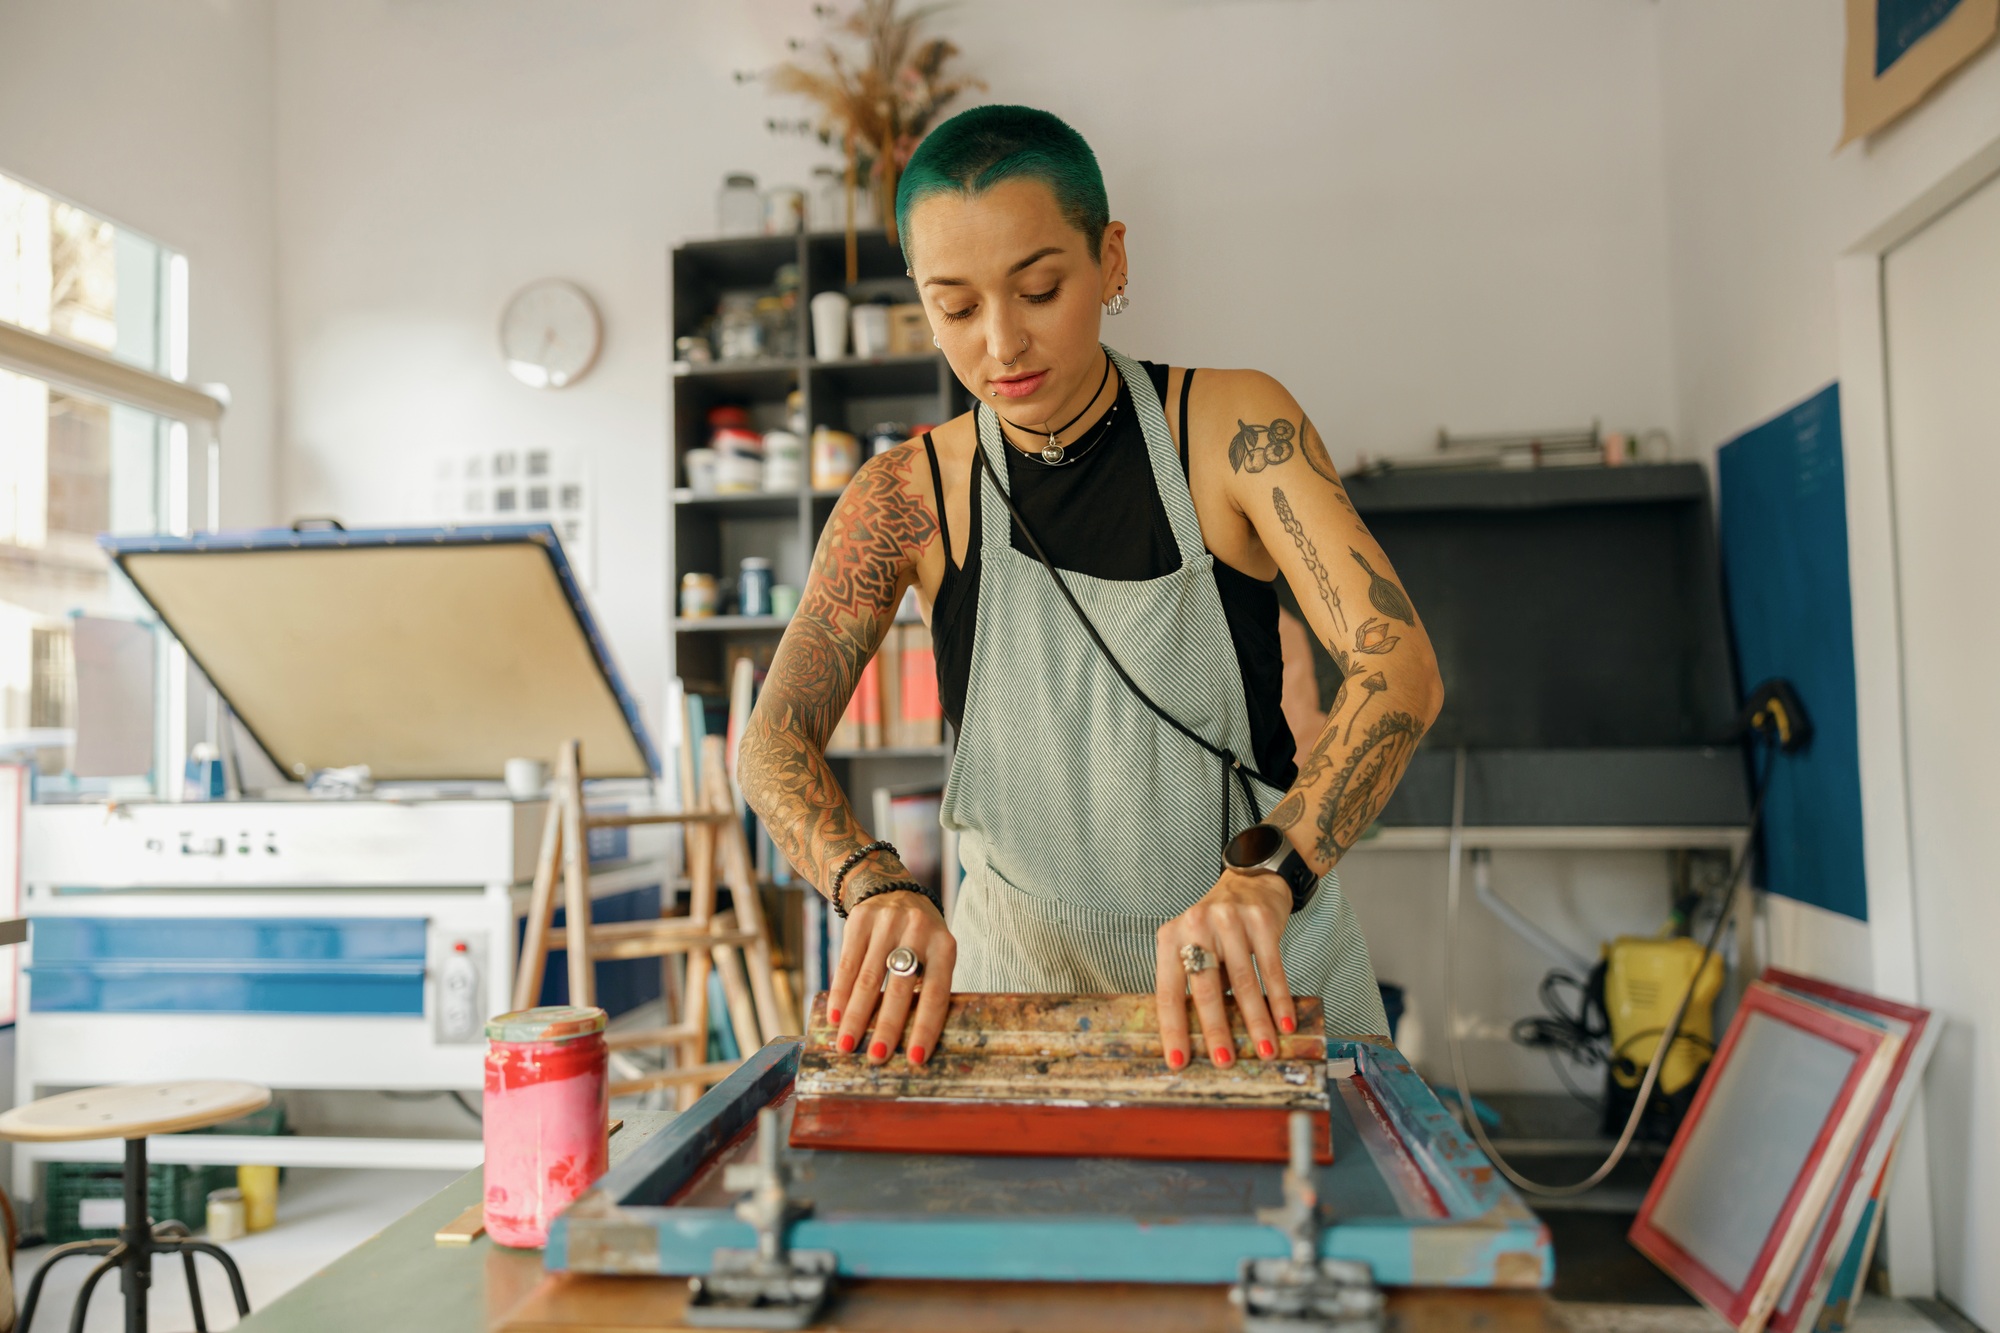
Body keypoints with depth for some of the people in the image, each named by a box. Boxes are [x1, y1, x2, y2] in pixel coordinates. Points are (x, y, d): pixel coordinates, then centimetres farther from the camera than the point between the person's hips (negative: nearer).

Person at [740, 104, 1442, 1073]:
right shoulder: (909, 497, -6)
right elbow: (775, 741, -9)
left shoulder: (1232, 428, -10)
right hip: (1020, 965, 1)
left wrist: (1263, 878, -36)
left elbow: (1399, 671, -20)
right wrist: (876, 885, -29)